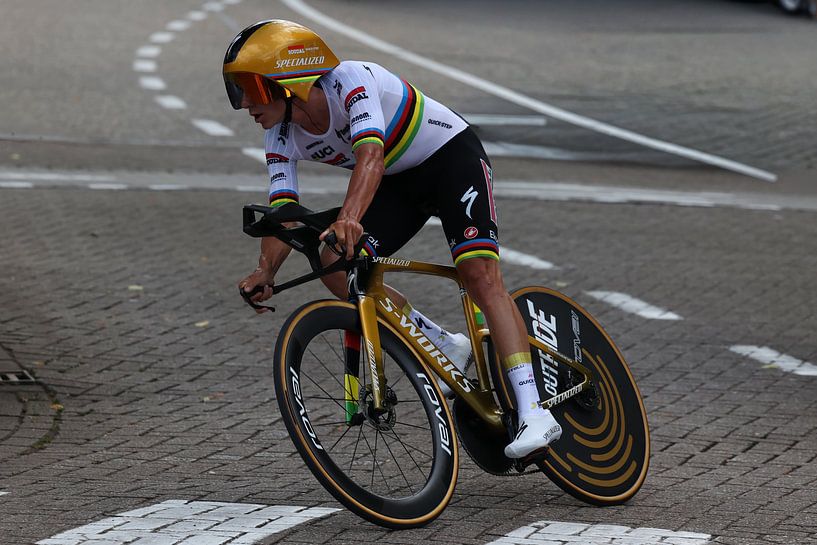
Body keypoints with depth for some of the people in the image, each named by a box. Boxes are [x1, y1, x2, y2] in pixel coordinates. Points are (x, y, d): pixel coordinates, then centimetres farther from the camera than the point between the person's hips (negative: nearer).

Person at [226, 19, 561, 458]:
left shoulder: (350, 80, -30)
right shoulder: (282, 139, -9)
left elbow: (371, 155, -45)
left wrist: (349, 218, -61)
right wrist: (266, 270, -36)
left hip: (453, 157, -7)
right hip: (399, 182, 7)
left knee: (480, 274, -24)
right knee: (336, 267, -15)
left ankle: (534, 413, -29)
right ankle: (445, 347, 0)